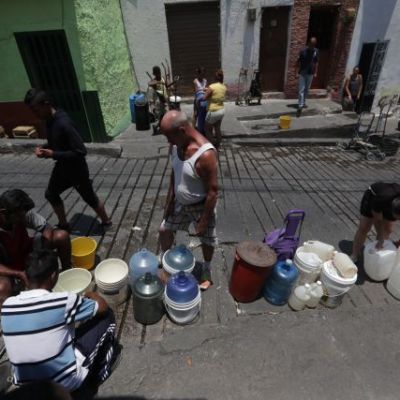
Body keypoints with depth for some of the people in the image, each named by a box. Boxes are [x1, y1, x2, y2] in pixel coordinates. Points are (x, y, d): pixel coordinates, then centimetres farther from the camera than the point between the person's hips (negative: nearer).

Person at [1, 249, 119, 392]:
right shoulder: (65, 301, -21)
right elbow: (103, 307, -5)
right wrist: (91, 295, 16)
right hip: (66, 382, -5)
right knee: (107, 316, 5)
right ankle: (99, 370, 24)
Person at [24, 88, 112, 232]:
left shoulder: (64, 124, -29)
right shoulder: (50, 120, 0)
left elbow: (80, 151, -30)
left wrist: (53, 154, -26)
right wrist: (43, 148, -6)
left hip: (76, 169, -9)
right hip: (62, 167, 9)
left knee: (90, 198, 7)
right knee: (51, 194, 20)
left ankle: (106, 222, 30)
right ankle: (63, 225, 38)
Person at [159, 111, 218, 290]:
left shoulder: (205, 154, -33)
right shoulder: (175, 145, -10)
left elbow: (212, 192, -26)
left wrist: (204, 221, -19)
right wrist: (169, 200, 8)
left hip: (200, 206, -6)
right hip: (180, 203, 7)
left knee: (206, 240, 17)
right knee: (164, 230, 21)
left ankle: (206, 270, 46)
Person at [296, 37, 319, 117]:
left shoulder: (316, 51, 2)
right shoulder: (303, 51, -8)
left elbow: (316, 63, 9)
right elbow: (299, 62, -4)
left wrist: (315, 72, 5)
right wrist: (298, 72, -9)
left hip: (310, 74, 4)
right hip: (302, 73, -4)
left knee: (306, 90, 13)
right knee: (301, 90, -9)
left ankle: (303, 102, 28)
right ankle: (300, 106, -10)